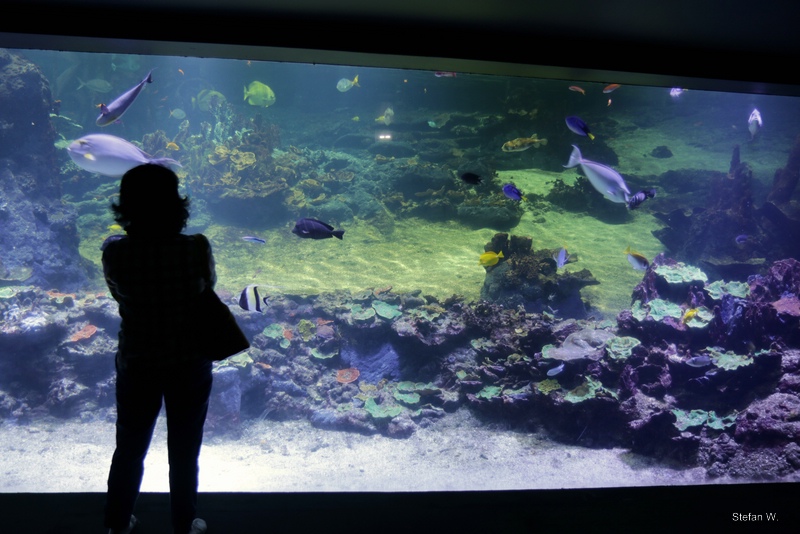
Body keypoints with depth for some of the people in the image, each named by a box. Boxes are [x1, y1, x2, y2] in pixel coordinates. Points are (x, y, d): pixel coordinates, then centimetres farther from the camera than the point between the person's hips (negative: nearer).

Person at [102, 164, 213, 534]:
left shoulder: (114, 252, -16)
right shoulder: (196, 248, -20)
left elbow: (119, 296, 0)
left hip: (136, 366, 2)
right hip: (189, 365, -1)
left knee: (129, 449, 23)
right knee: (184, 452, 18)